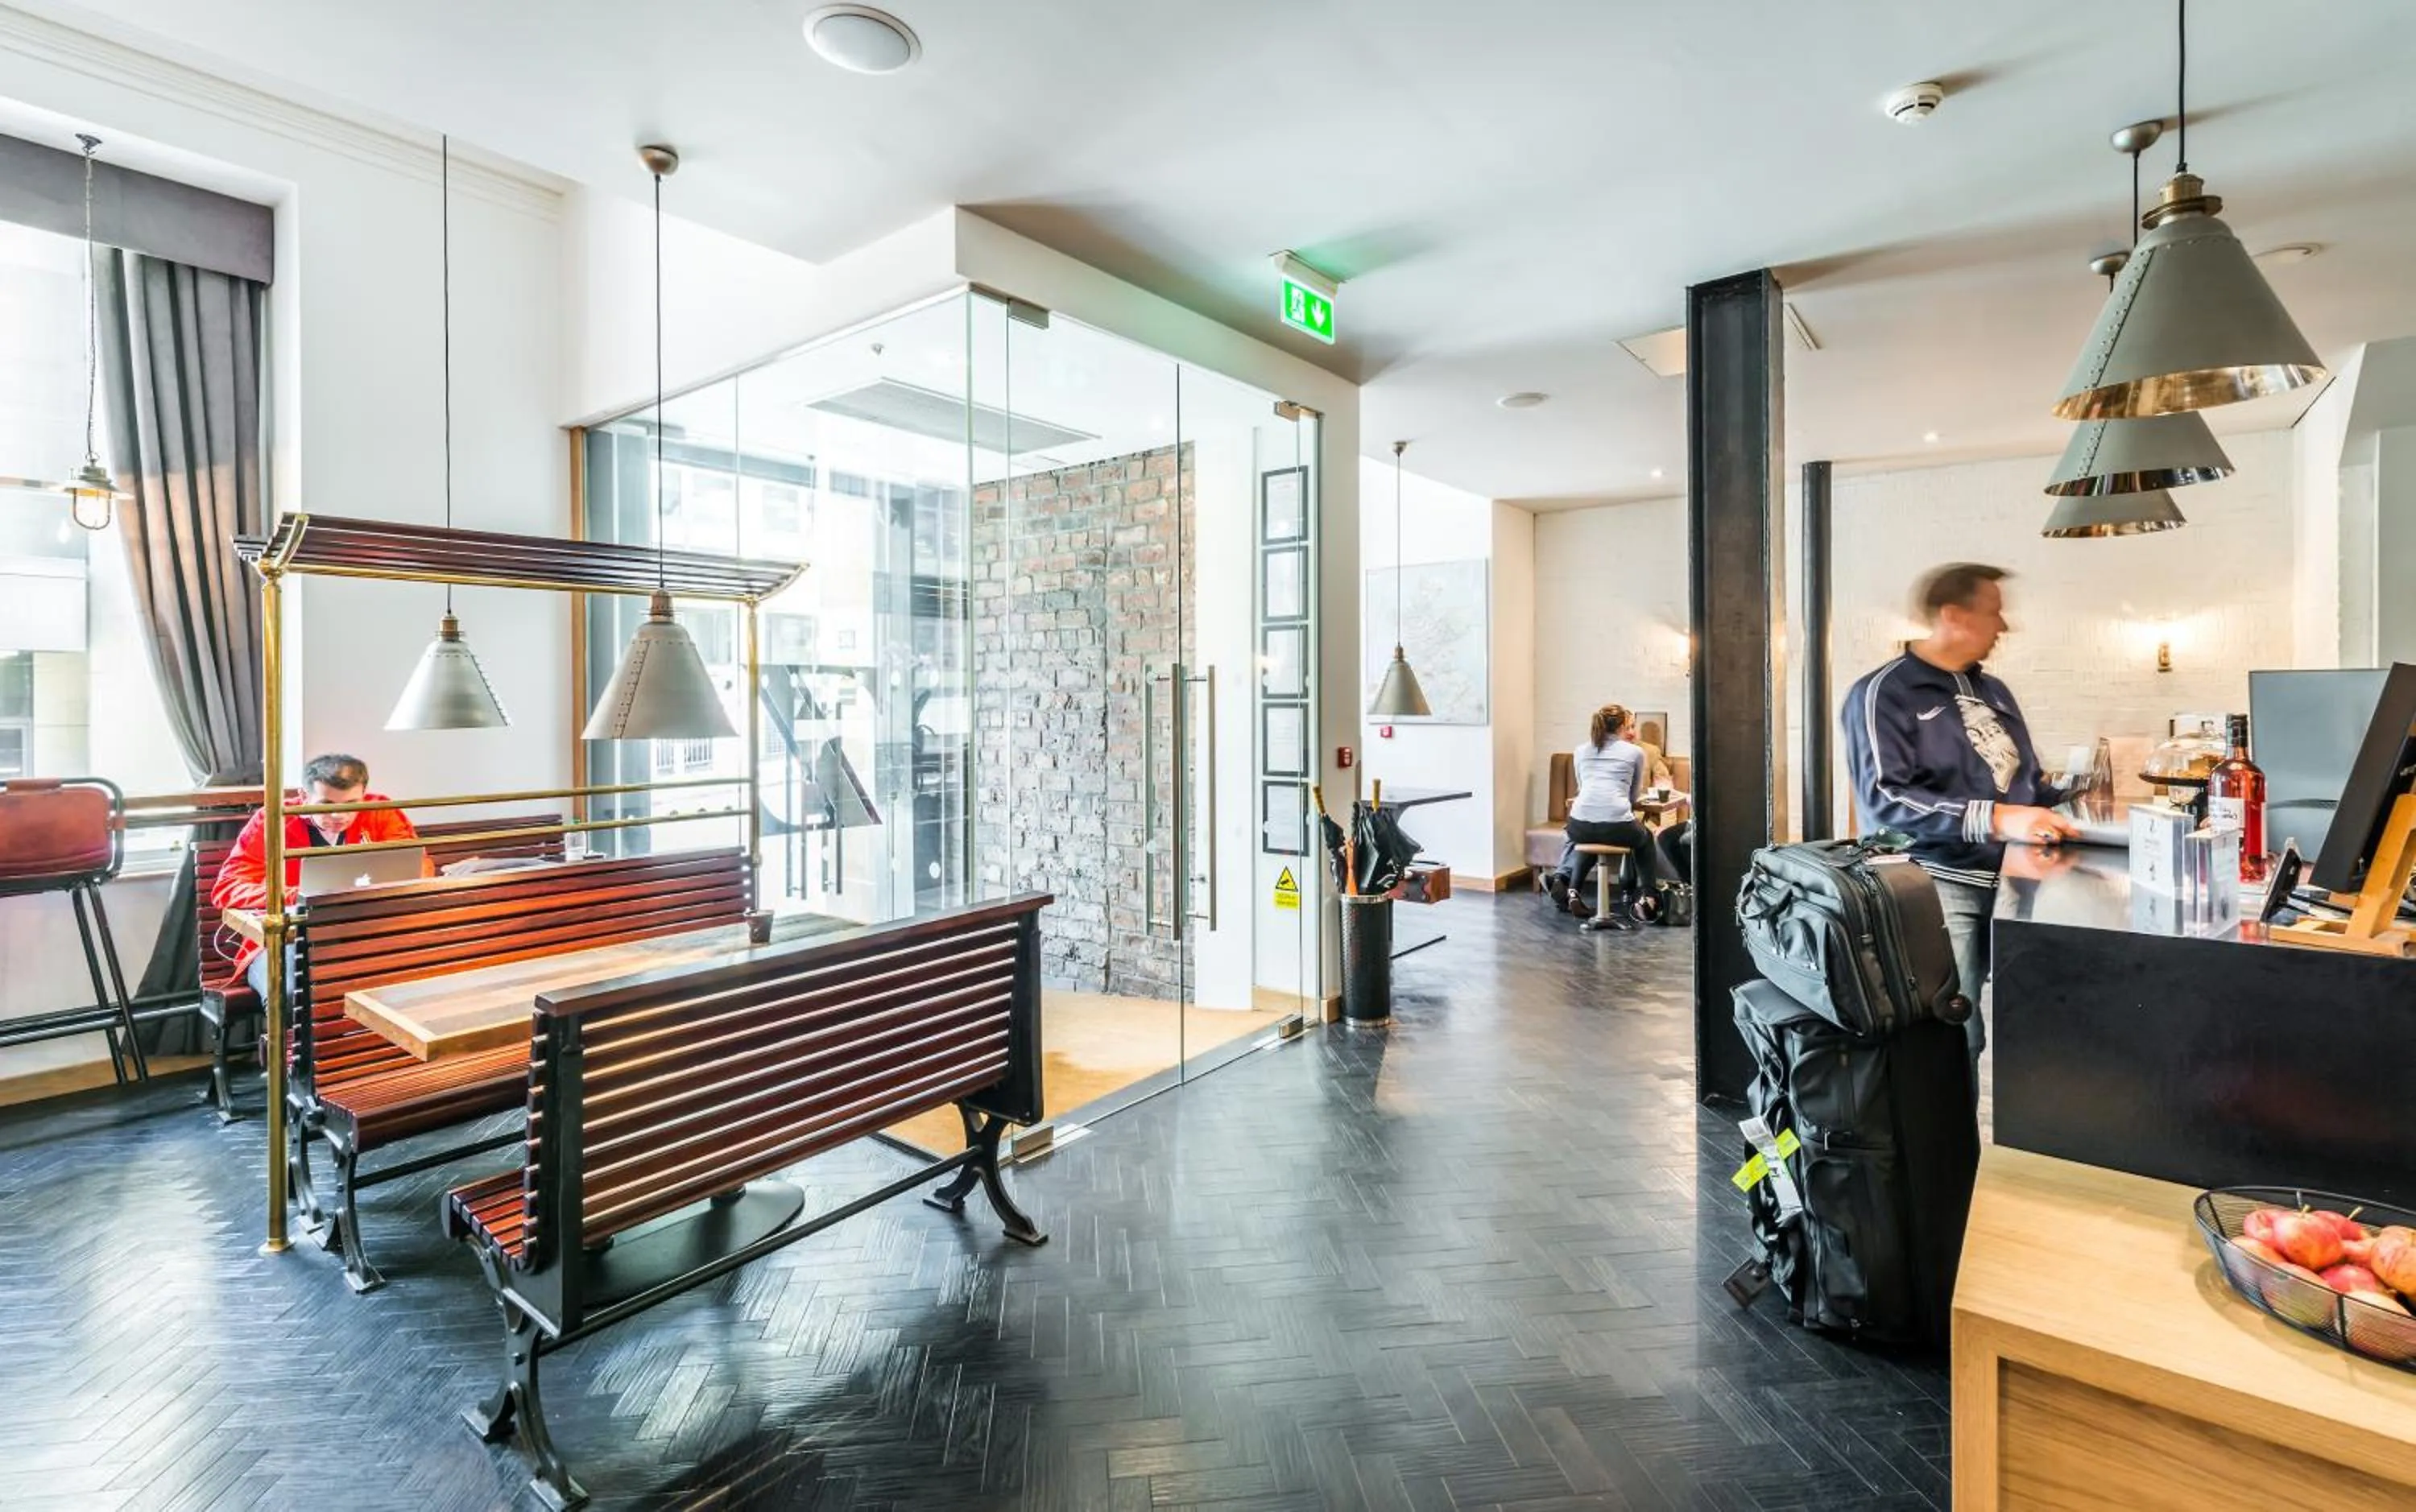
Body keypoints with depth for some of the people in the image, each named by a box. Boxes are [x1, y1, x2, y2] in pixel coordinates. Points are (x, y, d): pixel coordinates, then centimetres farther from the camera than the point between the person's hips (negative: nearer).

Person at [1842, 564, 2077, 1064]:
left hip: (2013, 880, 8)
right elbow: (1884, 797, -18)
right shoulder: (1883, 693, -6)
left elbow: (2029, 780, 29)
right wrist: (1995, 819, -26)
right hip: (1940, 885, -7)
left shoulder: (1993, 692, 21)